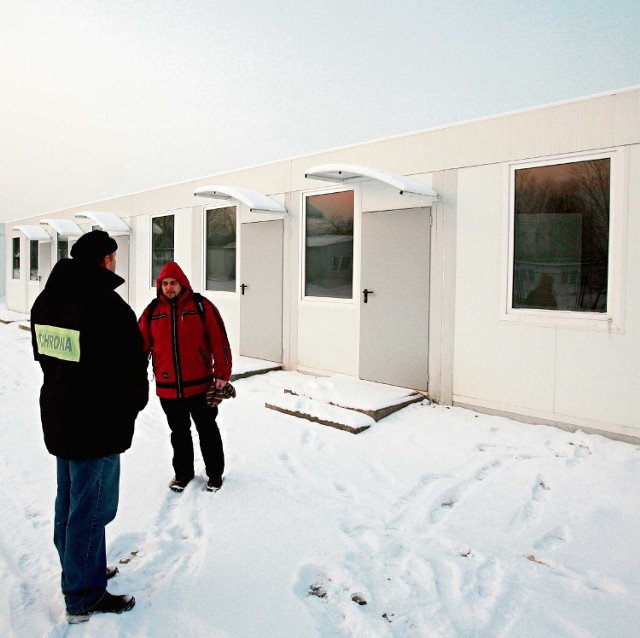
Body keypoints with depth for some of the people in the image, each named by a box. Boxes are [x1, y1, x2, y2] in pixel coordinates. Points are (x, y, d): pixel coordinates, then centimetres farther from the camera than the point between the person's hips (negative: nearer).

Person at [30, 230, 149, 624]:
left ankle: (79, 570, 40)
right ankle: (84, 598, 19)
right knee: (92, 508, 4)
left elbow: (46, 357, 14)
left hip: (59, 417, 9)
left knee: (70, 501, 21)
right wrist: (132, 406, 0)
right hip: (99, 425, -9)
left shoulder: (46, 300, 5)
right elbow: (133, 368, -18)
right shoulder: (108, 306, -23)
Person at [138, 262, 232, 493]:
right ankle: (183, 472, 34)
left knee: (207, 430, 12)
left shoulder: (201, 305, -5)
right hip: (167, 388, 3)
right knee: (179, 433, 17)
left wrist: (222, 373, -10)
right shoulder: (153, 310, 4)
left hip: (199, 385, -2)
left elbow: (219, 340, -7)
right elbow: (141, 344, 4)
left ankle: (215, 473, 28)